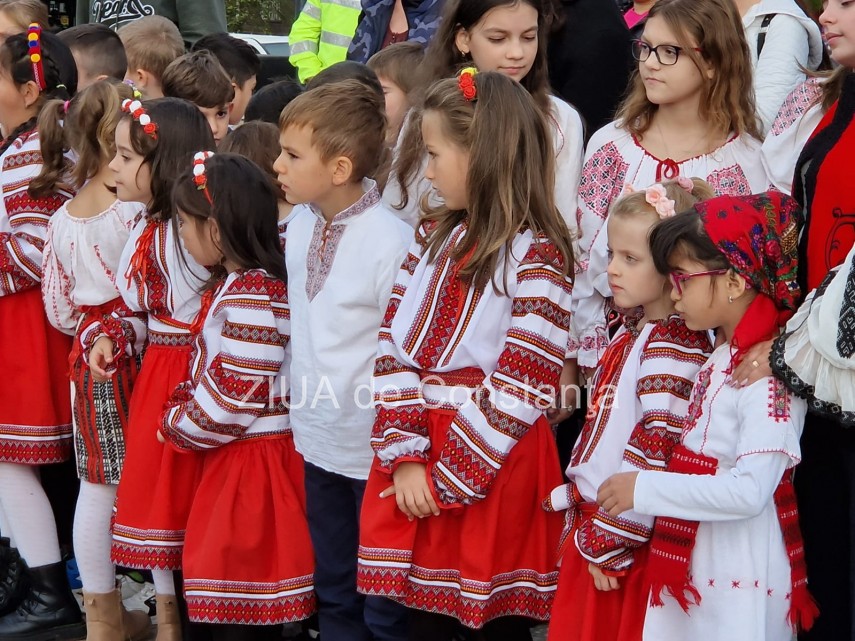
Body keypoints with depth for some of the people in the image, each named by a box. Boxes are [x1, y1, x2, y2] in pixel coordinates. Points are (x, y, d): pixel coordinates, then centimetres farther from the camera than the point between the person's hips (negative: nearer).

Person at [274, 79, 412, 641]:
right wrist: (299, 397, 14)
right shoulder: (299, 223, -1)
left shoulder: (391, 242, -23)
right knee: (333, 594, 22)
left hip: (374, 447, -7)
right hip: (318, 436, 7)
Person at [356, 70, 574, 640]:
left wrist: (448, 479, -15)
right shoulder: (435, 236, 11)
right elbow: (393, 347, 3)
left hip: (495, 468, -6)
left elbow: (518, 388, -16)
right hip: (418, 460, 6)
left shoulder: (537, 257, -12)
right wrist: (406, 456, -9)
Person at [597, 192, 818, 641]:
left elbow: (749, 491, -25)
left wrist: (644, 490, -20)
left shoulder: (770, 373, -19)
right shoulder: (722, 357, 10)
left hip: (737, 580, -8)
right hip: (692, 565, 8)